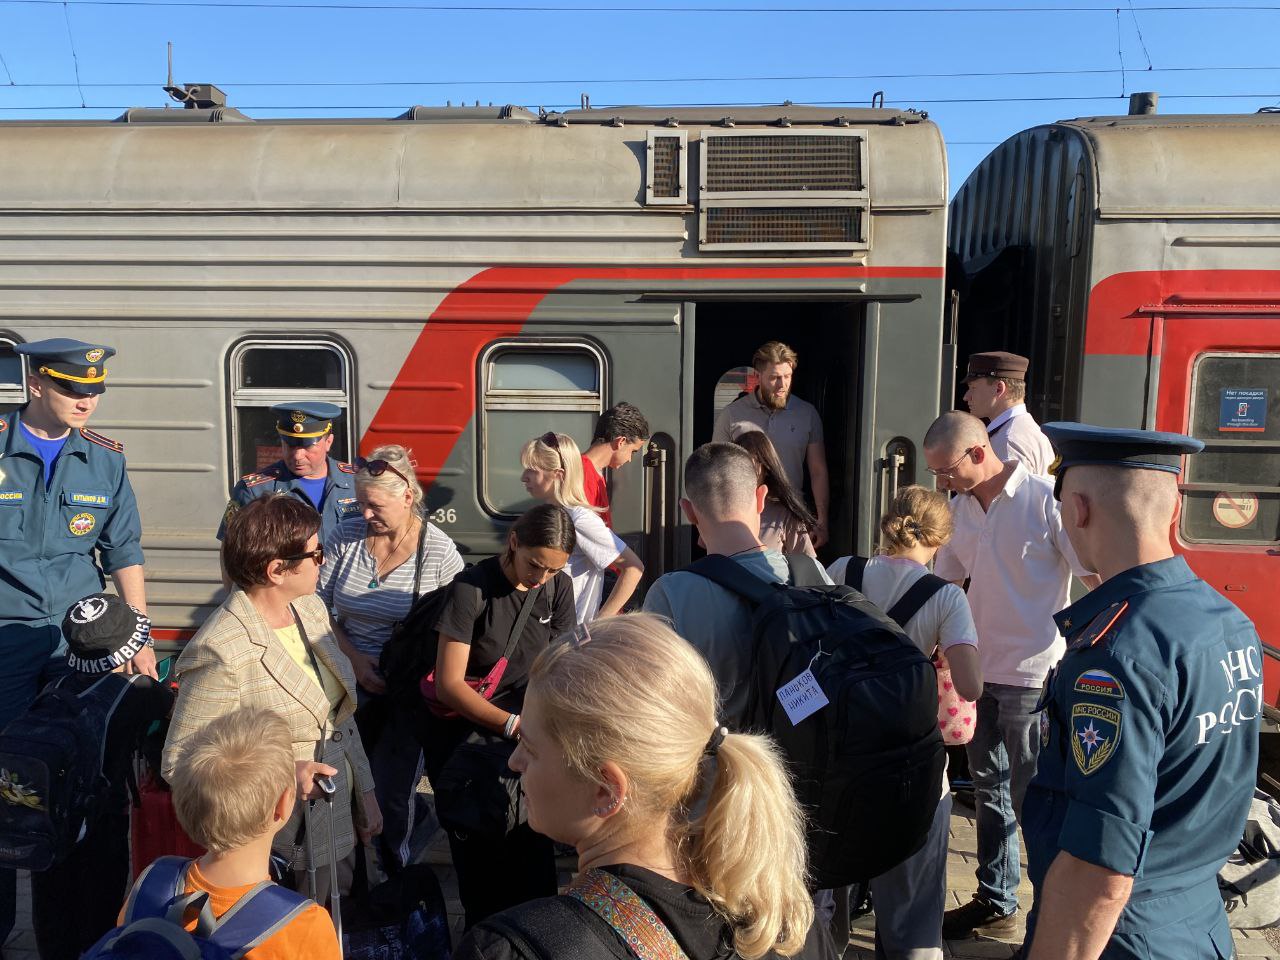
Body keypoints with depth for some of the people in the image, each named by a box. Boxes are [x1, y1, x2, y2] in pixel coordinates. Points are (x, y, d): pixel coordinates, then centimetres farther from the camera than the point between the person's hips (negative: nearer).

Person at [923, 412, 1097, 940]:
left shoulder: (1045, 500, -14)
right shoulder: (958, 507, 4)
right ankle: (995, 903, 33)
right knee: (989, 789, 17)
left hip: (1033, 676, -6)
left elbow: (1101, 581, -12)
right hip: (978, 671, 7)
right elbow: (944, 584, 13)